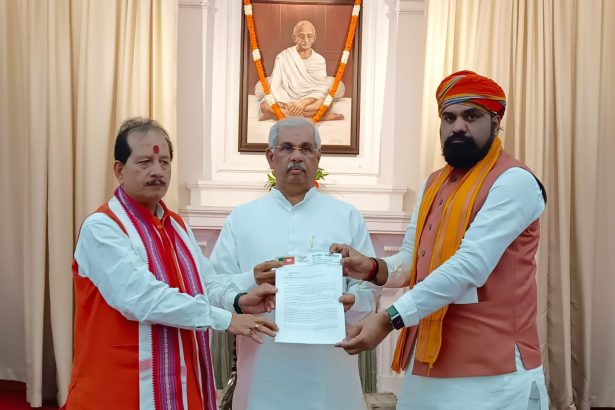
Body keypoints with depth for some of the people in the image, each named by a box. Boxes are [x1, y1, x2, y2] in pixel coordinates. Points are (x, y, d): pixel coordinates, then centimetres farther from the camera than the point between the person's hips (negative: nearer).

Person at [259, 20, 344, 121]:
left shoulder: (319, 60, 4)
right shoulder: (283, 57, -1)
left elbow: (322, 89, -5)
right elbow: (274, 87, -7)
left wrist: (303, 103, -23)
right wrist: (287, 104, -25)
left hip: (310, 101, 0)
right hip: (286, 101, 1)